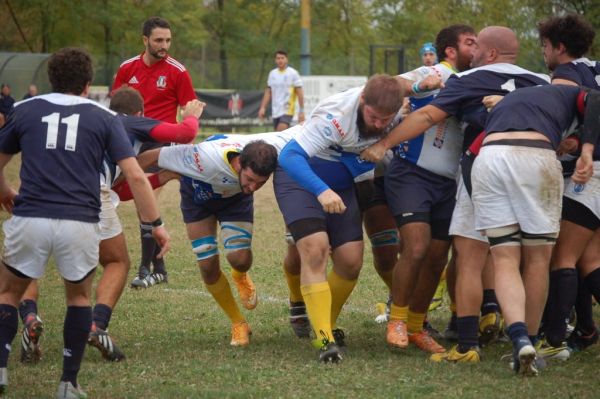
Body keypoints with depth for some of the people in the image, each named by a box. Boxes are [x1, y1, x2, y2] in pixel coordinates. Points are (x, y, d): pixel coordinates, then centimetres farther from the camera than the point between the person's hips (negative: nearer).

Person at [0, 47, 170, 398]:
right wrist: (156, 224, 8)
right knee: (79, 296, 23)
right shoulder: (105, 119, 11)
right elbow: (135, 176, 2)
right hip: (80, 224, 0)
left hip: (29, 220, 0)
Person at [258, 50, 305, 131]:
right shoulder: (272, 73, 10)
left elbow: (299, 92, -5)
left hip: (287, 111, -6)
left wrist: (301, 111, -9)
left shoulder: (293, 73, -5)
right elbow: (268, 92, 16)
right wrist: (262, 107, 7)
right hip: (275, 112, 6)